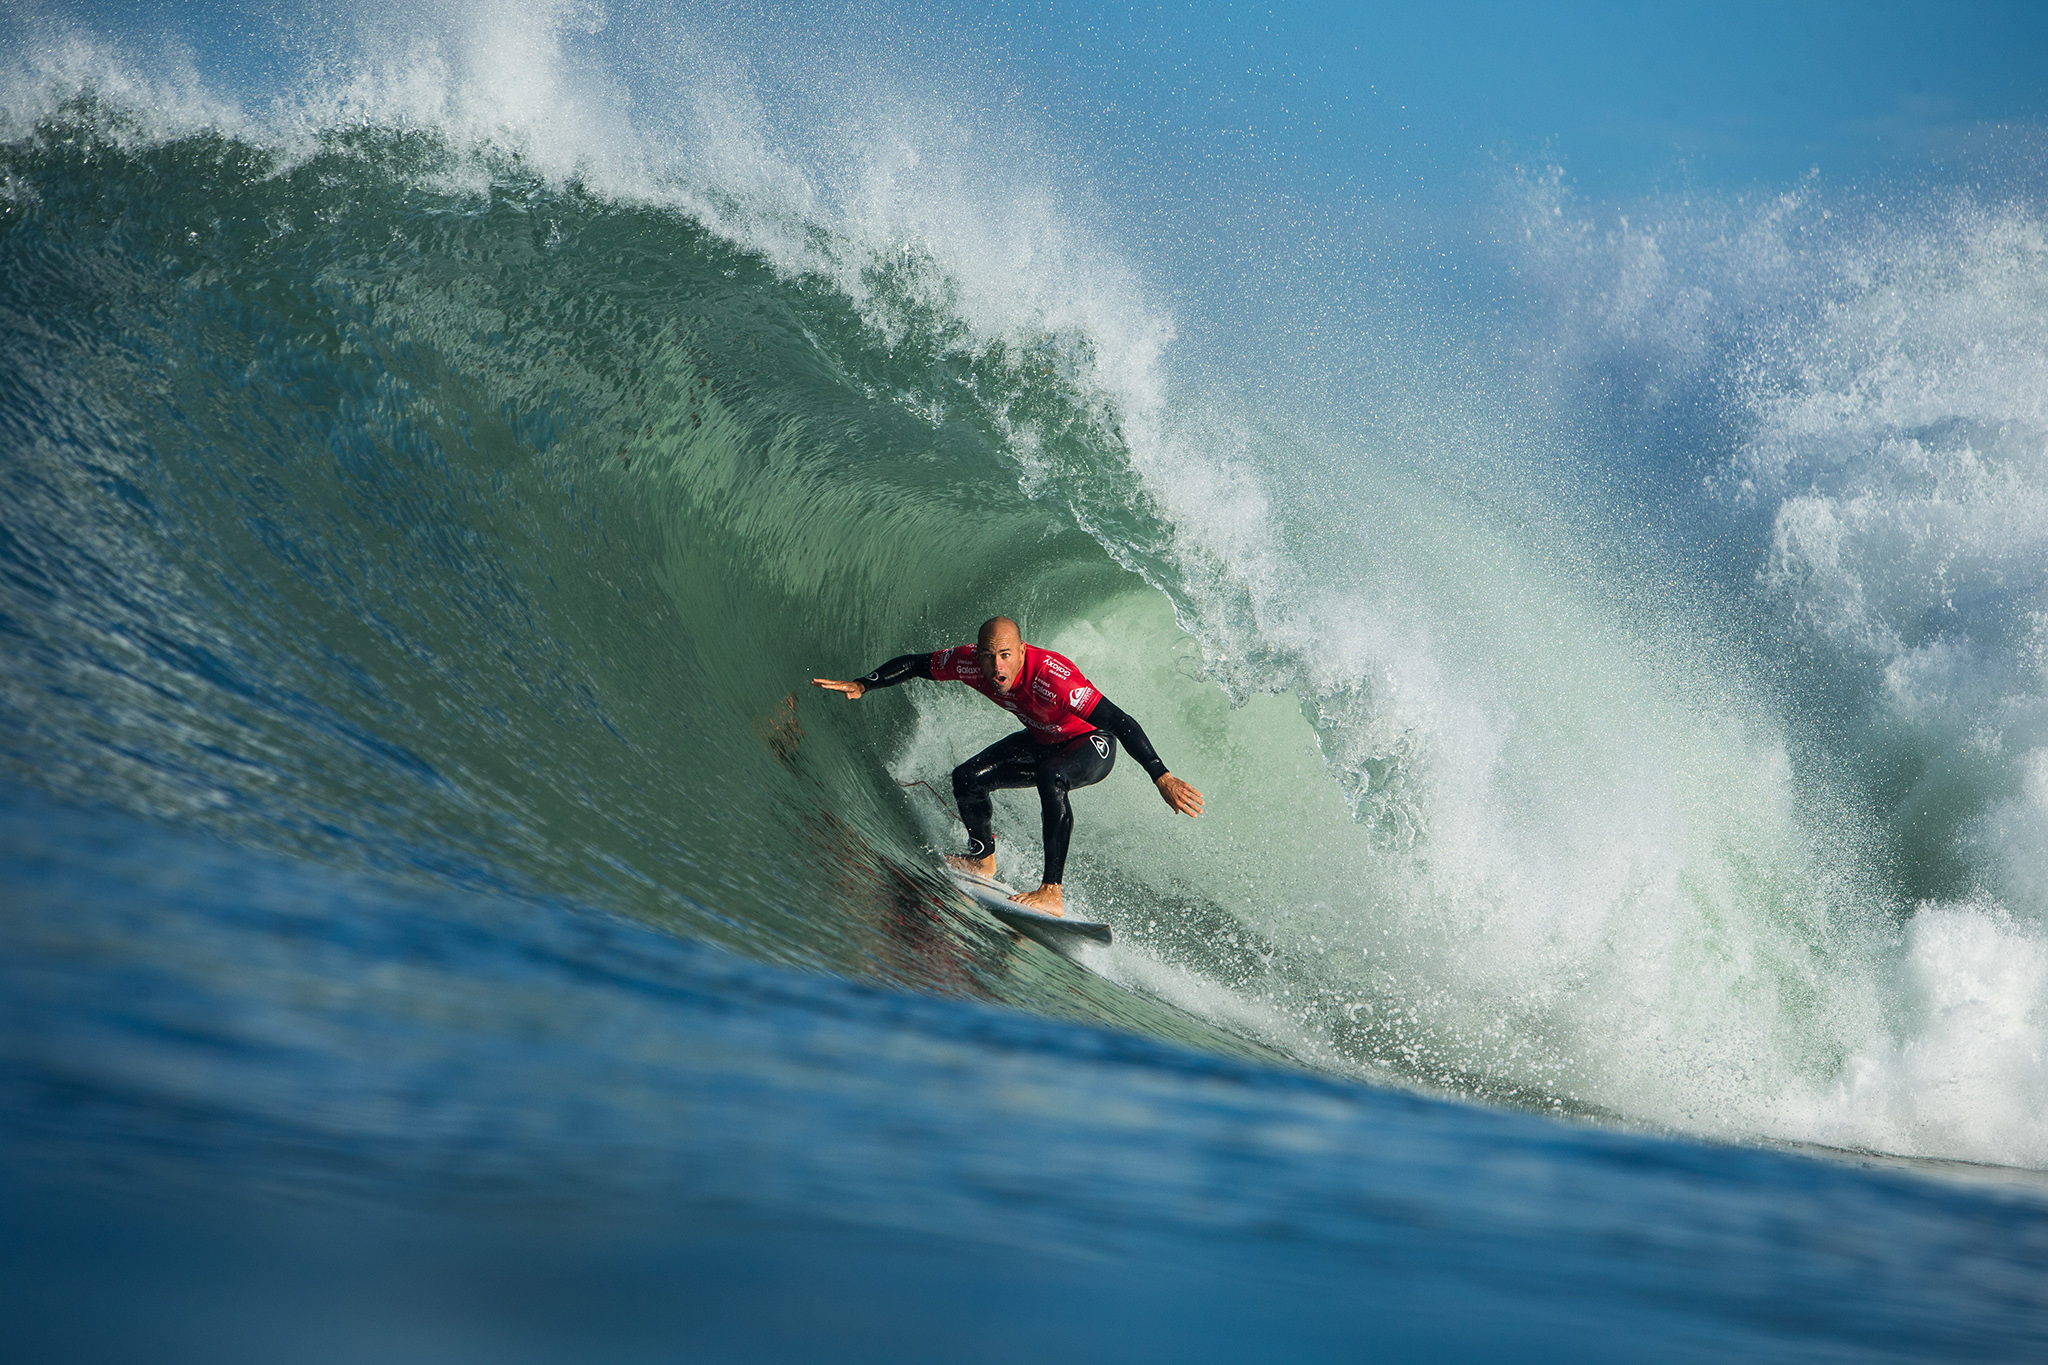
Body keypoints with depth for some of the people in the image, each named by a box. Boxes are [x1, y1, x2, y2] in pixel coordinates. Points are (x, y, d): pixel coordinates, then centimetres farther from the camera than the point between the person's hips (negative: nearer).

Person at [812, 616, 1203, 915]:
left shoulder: (1051, 676, -40)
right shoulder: (971, 662, -23)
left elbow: (1120, 721, -42)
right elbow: (914, 664, -5)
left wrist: (1162, 778, -48)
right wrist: (862, 685, -14)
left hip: (1092, 745, -7)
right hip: (1043, 741, 7)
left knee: (1050, 778, -36)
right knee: (968, 779, -4)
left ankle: (1052, 893, -33)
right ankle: (982, 860, 24)